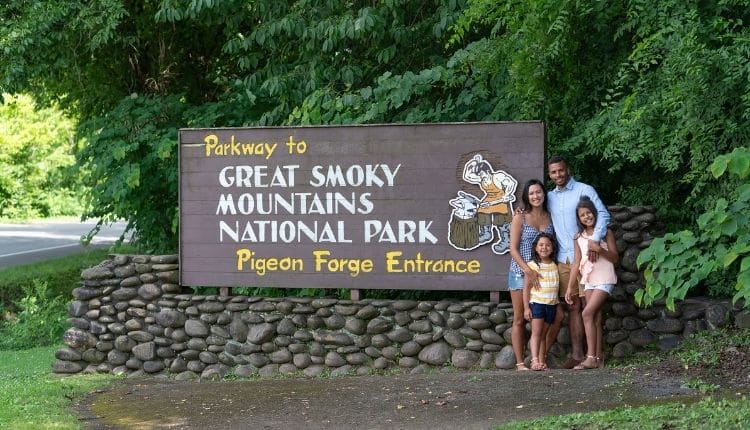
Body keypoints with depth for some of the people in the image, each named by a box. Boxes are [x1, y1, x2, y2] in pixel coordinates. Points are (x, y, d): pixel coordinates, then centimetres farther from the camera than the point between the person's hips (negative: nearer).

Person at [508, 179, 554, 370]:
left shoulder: (549, 217, 7)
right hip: (521, 273, -3)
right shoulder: (520, 217, -4)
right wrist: (527, 270, -18)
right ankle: (520, 362, 3)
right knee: (520, 320, 1)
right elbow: (513, 249, -8)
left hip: (543, 274, 4)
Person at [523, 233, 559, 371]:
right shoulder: (532, 265, -3)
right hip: (536, 302, -4)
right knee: (536, 332, -14)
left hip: (551, 304, 4)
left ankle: (542, 362, 9)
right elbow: (526, 288, -4)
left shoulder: (555, 266, 10)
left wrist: (559, 307, 15)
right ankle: (534, 360, -22)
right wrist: (526, 307, -10)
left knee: (543, 334, 8)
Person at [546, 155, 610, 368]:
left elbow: (603, 215, -11)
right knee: (573, 307, 3)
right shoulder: (550, 197, 16)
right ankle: (577, 354, 4)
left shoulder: (585, 191, -2)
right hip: (563, 260, 5)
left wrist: (595, 241, -24)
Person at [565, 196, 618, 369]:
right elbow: (576, 263, 10)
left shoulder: (605, 233, -2)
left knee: (587, 313, -16)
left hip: (604, 279, -5)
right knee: (595, 318, 3)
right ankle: (597, 357, 3)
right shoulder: (579, 237, 9)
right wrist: (570, 287, 6)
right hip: (588, 280, 5)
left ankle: (591, 357, -17)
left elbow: (614, 258, -3)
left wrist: (599, 249, -19)